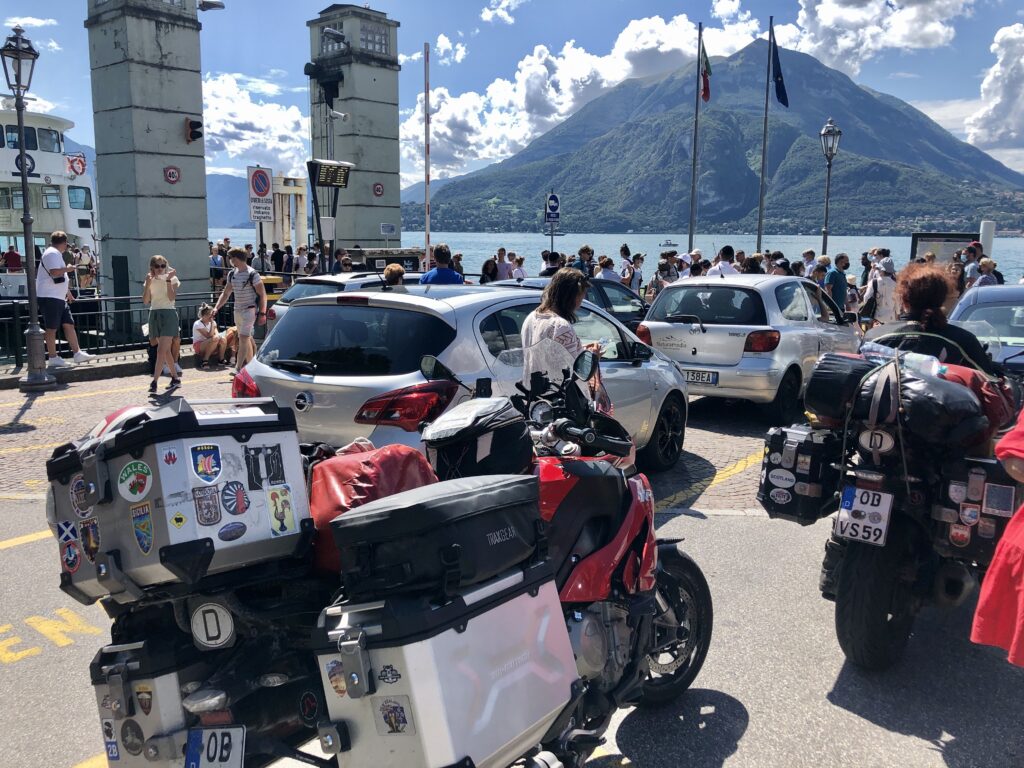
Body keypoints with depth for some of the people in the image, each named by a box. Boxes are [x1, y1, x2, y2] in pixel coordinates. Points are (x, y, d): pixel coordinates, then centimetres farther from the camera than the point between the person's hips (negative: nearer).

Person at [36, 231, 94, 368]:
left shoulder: (57, 254, 20)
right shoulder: (52, 253, -12)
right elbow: (54, 272, -26)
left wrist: (68, 293, 30)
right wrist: (68, 268, -10)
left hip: (59, 298, 10)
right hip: (49, 297, -10)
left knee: (69, 324, 7)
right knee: (51, 328, -4)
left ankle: (77, 353, 9)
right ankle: (52, 358, 1)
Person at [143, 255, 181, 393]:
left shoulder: (172, 278, 0)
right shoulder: (150, 280, 10)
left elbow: (171, 297, -15)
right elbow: (145, 301, 0)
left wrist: (168, 280, -19)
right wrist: (148, 284, -10)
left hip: (168, 314, -5)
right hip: (155, 315, 5)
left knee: (161, 350, -14)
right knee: (166, 350, 10)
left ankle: (154, 382, -18)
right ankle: (175, 379, 20)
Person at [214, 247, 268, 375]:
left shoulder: (252, 274, -12)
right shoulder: (232, 274, 9)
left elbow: (262, 294, -11)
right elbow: (226, 293, 16)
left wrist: (262, 313, -15)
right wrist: (217, 308, 5)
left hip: (250, 310, -7)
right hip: (237, 310, 7)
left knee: (243, 338, -15)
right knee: (247, 339, 13)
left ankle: (238, 368, -17)